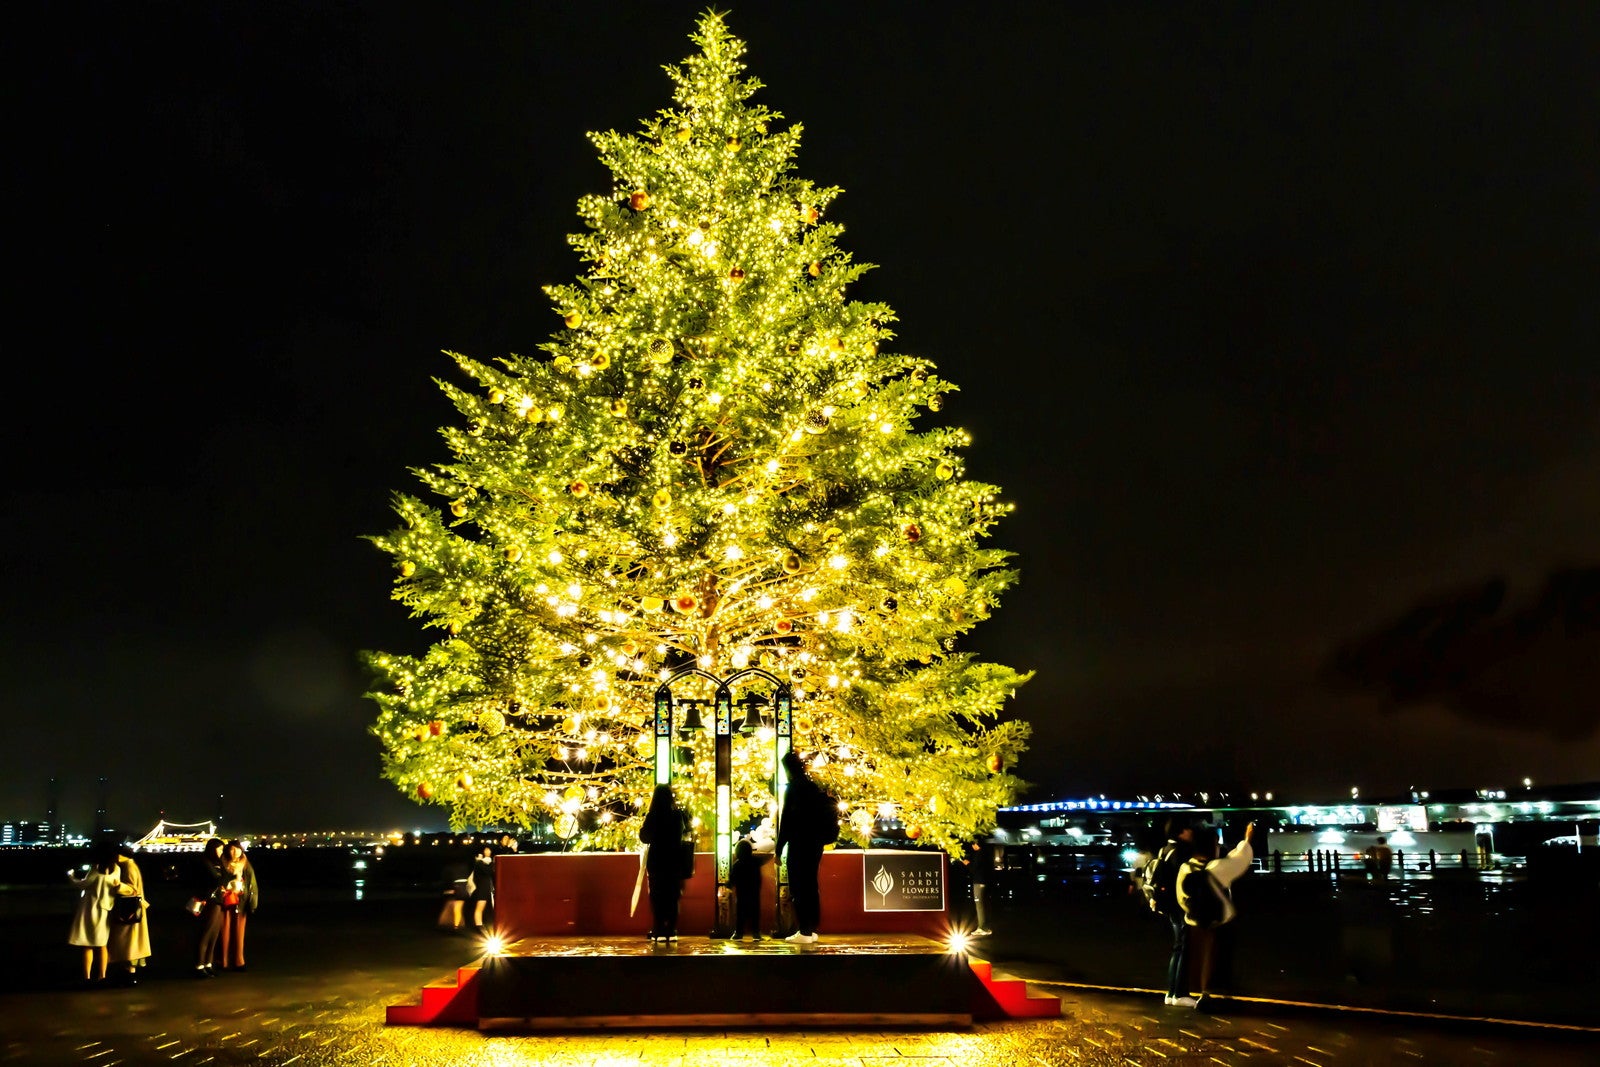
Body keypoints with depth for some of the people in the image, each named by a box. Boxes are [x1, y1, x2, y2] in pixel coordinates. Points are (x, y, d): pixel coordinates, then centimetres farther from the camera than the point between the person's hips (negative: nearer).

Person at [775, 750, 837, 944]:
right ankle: (811, 930, 16)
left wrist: (779, 848, -9)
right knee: (811, 886, 13)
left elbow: (786, 819, -13)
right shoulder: (813, 786, 12)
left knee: (798, 888, -5)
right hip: (815, 843, 8)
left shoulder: (794, 788, -10)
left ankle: (804, 932, -7)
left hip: (800, 845, -8)